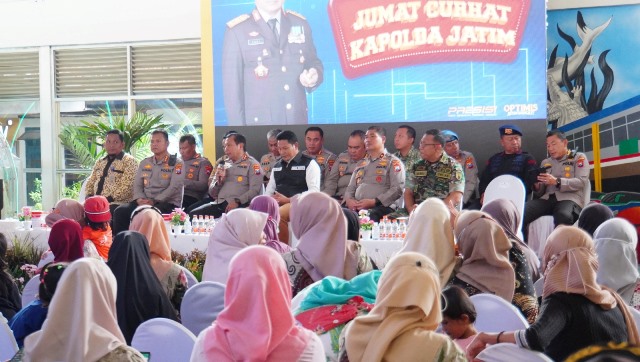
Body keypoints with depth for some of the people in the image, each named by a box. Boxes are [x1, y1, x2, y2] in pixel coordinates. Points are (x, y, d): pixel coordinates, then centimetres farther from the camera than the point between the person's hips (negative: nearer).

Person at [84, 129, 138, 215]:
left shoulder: (129, 161, -3)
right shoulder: (99, 162, 20)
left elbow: (126, 187, -13)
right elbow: (90, 182, 21)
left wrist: (109, 199, -19)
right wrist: (89, 197, 1)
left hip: (117, 204, -6)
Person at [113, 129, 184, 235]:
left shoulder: (176, 163, 2)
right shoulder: (145, 163, 20)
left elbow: (174, 187, -10)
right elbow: (137, 185, 16)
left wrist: (154, 201, -17)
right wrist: (140, 199, -7)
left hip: (168, 203, -5)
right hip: (144, 202, 6)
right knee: (120, 211, -20)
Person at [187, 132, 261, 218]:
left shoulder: (252, 164, 5)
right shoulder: (224, 165, 23)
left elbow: (255, 190, -10)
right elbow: (212, 194, 23)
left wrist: (237, 201, -23)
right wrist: (218, 182, 2)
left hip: (237, 206, -5)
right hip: (218, 203, 5)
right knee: (192, 214, -16)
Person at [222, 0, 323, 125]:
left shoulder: (300, 24, 6)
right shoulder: (237, 30, -6)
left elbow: (313, 63, 17)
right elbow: (232, 86, -5)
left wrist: (314, 75, -9)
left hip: (297, 121, 4)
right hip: (259, 125, -4)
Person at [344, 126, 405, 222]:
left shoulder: (393, 162, 10)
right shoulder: (361, 164, 29)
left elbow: (397, 189, -3)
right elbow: (350, 189, 28)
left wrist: (374, 202, -14)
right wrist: (349, 200, 3)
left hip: (382, 207, -5)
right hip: (357, 208, 5)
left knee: (369, 217, -41)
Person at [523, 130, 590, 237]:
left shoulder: (579, 157, 13)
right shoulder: (545, 162, 27)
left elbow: (582, 182, -4)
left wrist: (557, 182, -17)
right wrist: (537, 186, -4)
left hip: (570, 198, -4)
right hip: (547, 198, 4)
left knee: (563, 216, -42)